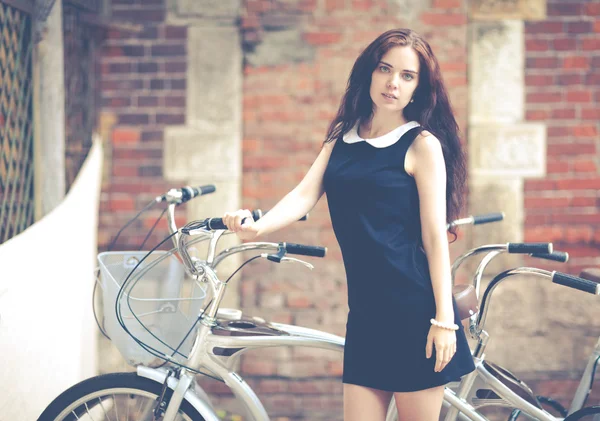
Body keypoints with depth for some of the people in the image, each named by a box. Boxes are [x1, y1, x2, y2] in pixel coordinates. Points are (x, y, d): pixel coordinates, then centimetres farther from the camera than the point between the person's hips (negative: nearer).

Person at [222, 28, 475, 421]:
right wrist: (257, 226, -19)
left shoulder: (421, 144, -5)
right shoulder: (343, 136, 12)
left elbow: (435, 237, -8)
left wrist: (445, 320, -13)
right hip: (366, 314, 5)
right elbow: (306, 194, 1)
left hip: (415, 313, -5)